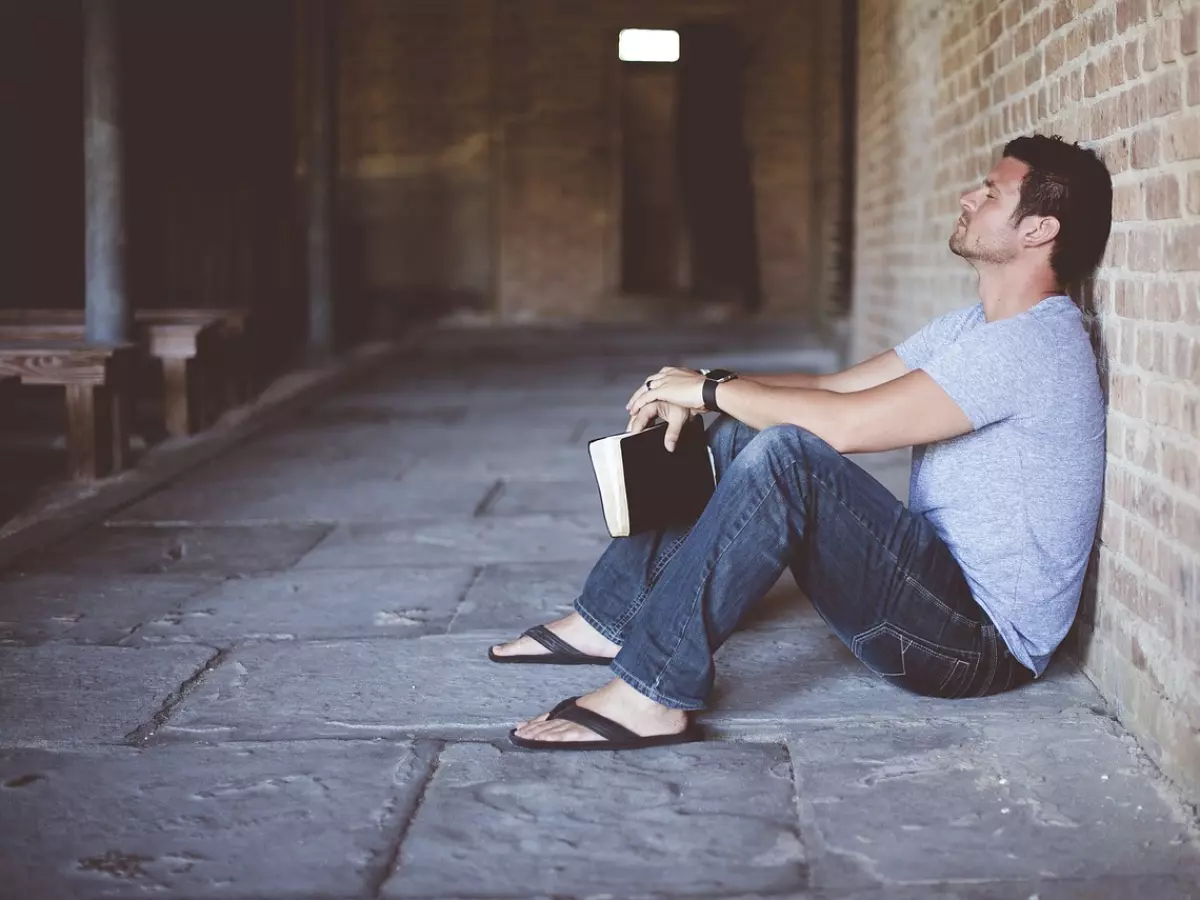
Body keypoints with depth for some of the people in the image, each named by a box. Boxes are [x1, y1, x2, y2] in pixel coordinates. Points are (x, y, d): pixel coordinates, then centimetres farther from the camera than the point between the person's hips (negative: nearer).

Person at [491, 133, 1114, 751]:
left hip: (987, 640, -10)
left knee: (785, 454, -29)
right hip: (935, 588, 10)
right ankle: (610, 617, 12)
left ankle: (651, 694, -27)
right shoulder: (973, 329, 14)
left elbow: (844, 424, -25)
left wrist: (712, 390, -11)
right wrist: (701, 388, -2)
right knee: (737, 439, 8)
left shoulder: (1034, 342, -20)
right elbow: (838, 387, 13)